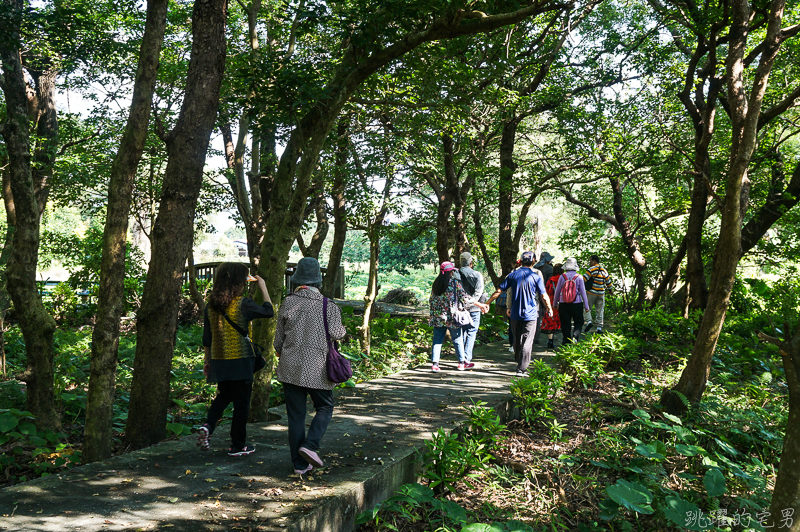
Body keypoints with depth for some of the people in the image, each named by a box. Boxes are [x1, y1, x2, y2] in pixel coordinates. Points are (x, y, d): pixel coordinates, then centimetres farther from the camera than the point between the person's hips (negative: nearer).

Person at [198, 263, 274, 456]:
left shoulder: (211, 304, 2)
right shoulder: (242, 304, -15)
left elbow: (207, 337, 8)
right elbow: (268, 311, -1)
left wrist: (207, 360, 18)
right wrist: (263, 288, 8)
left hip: (219, 360, 6)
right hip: (241, 361, -5)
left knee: (223, 396, 25)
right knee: (241, 402, 7)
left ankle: (208, 426, 3)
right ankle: (238, 446, 15)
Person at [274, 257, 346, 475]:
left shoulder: (288, 302, 0)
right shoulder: (328, 306, -7)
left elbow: (279, 336, 5)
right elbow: (336, 333, -12)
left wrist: (279, 353, 25)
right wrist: (342, 329, 11)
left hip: (291, 367, 2)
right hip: (317, 368, -2)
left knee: (295, 415, 8)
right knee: (325, 408, 16)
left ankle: (300, 464, 14)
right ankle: (310, 445, -4)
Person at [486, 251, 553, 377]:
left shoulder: (513, 275, 2)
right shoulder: (536, 276, -5)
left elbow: (499, 291, 1)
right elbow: (544, 296, -4)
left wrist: (487, 303, 10)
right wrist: (549, 309, 13)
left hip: (515, 315, 3)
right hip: (530, 315, -3)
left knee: (517, 340, 17)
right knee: (527, 343, -2)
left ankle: (520, 364, 32)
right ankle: (521, 369, -8)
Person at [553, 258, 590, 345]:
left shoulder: (562, 276, -2)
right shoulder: (579, 277, -6)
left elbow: (557, 291, 5)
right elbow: (583, 292, -2)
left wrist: (555, 303, 18)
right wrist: (586, 306, 5)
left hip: (563, 304, 1)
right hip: (576, 304, -1)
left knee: (565, 324, 9)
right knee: (579, 322, 13)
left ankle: (566, 342, 12)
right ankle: (575, 337, -11)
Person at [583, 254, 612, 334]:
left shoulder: (591, 269, -7)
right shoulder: (604, 271, 9)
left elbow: (583, 279, -14)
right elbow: (609, 283, 14)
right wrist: (608, 288, 32)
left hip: (591, 293, -4)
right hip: (601, 294, 4)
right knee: (599, 311, 8)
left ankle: (588, 321, -14)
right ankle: (599, 328, 6)